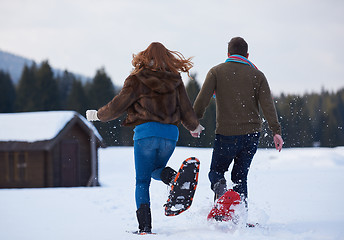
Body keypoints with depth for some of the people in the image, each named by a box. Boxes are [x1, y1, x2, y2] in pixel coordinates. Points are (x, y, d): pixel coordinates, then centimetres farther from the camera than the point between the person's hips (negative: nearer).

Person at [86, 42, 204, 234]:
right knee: (155, 169, 24)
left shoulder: (137, 80, -1)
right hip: (170, 133, 3)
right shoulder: (175, 80, 8)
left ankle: (145, 226, -4)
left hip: (146, 132, -3)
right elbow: (186, 109, 14)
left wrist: (98, 115, 21)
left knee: (142, 181, 7)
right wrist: (195, 127, 34)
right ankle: (171, 176, -13)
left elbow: (117, 106, 3)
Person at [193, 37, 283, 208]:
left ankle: (220, 188, -21)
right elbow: (267, 105, -3)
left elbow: (202, 99, -8)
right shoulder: (257, 75, 7)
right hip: (252, 134, 2)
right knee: (240, 176, 14)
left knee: (216, 171, 13)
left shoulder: (216, 72, 4)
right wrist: (276, 131, -8)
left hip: (226, 134, -2)